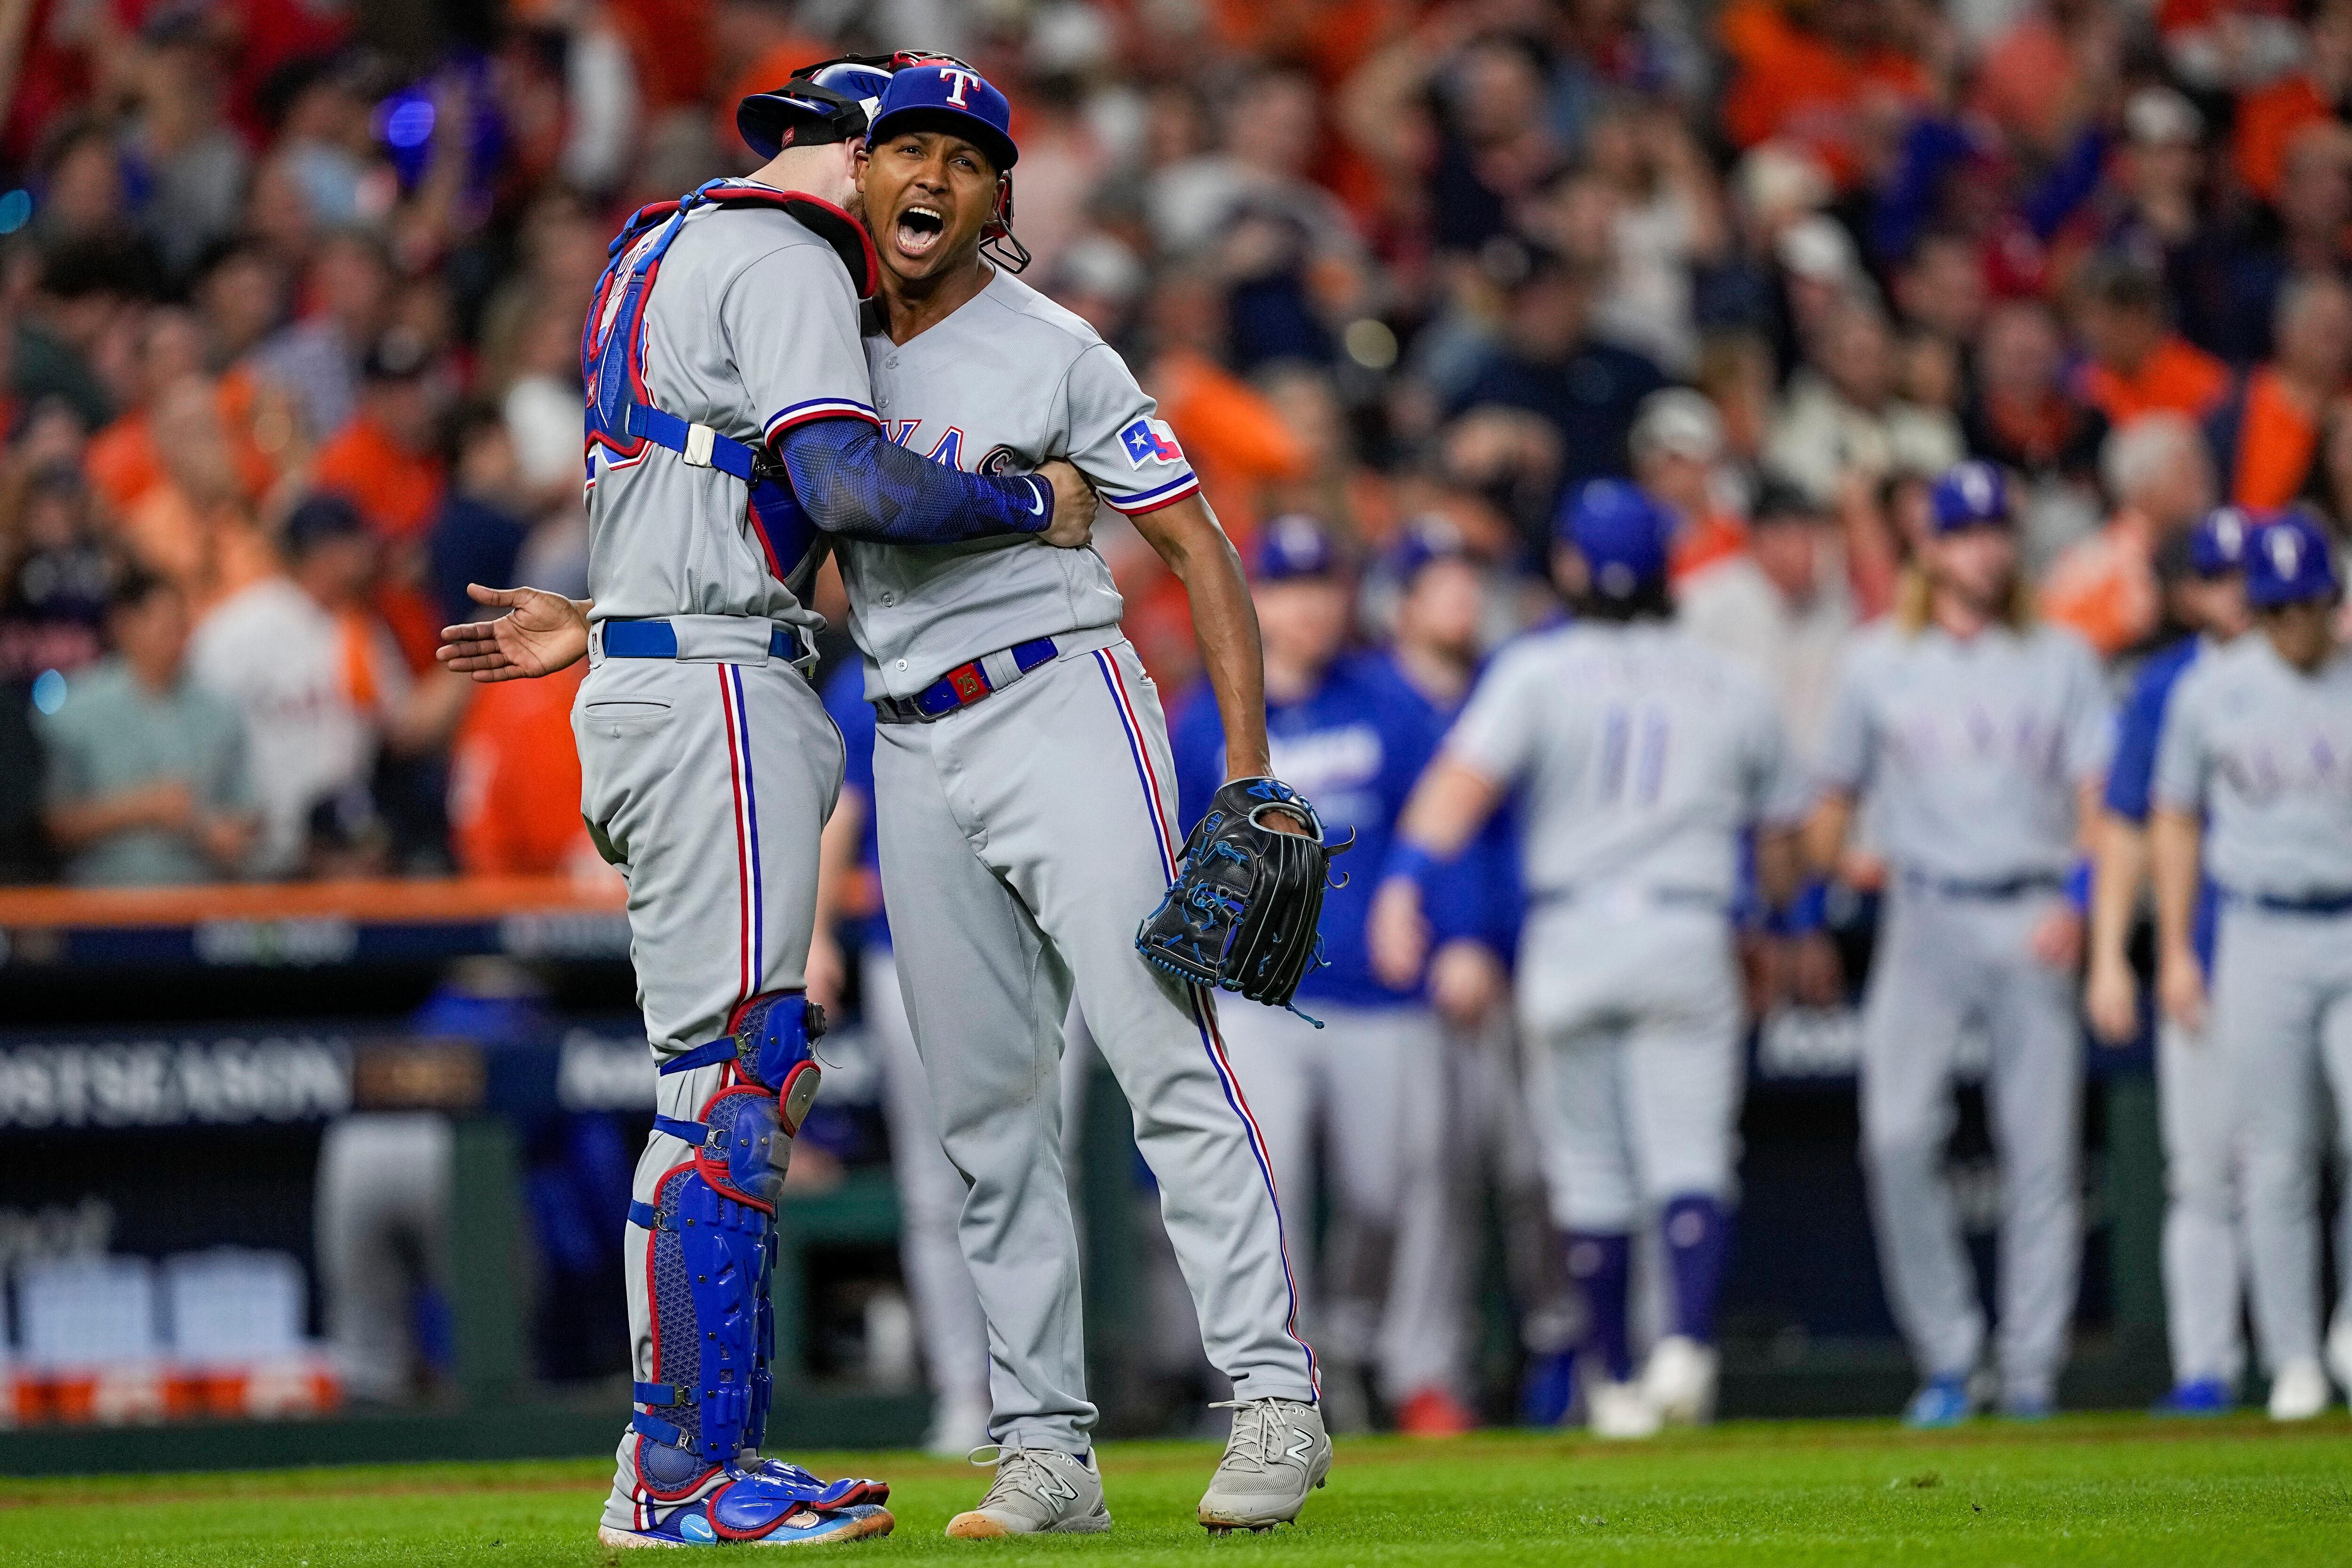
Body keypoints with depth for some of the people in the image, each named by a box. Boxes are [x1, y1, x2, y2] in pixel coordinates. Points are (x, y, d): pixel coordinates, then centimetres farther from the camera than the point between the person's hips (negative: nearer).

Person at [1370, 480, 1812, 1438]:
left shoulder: (1539, 671, 1)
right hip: (1687, 936, 1)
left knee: (1590, 1170, 7)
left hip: (1568, 936, -1)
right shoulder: (1731, 687, 9)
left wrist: (1403, 882, -19)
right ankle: (1689, 1340, -27)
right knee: (1688, 1157, -4)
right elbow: (1781, 830, 18)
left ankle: (1613, 1379, 10)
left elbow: (1463, 781, -13)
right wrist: (1782, 925, 34)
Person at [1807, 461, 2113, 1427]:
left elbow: (2097, 795, 3)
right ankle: (1946, 1360, -6)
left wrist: (2076, 904, -12)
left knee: (2042, 1150, -3)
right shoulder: (1878, 664, 11)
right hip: (1924, 920, 0)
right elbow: (1835, 796, 16)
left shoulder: (2061, 659, 10)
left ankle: (2032, 1373, 4)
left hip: (2033, 923, 0)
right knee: (1898, 1134, -16)